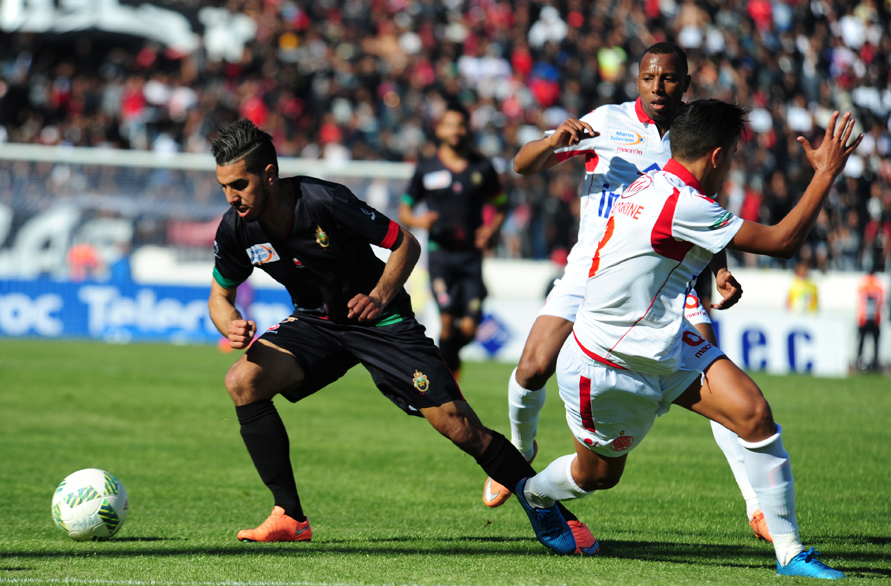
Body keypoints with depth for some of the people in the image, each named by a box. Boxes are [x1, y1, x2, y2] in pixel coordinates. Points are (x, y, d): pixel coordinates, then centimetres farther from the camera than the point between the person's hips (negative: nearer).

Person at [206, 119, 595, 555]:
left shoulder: (323, 201, -26)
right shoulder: (235, 228, -13)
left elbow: (405, 243, -14)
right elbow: (220, 294, 4)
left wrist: (380, 296, -27)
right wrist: (233, 329, -18)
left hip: (381, 322, -4)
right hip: (315, 323, 4)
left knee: (456, 423, -14)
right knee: (243, 380, -21)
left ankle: (549, 514, 3)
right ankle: (289, 517, -13)